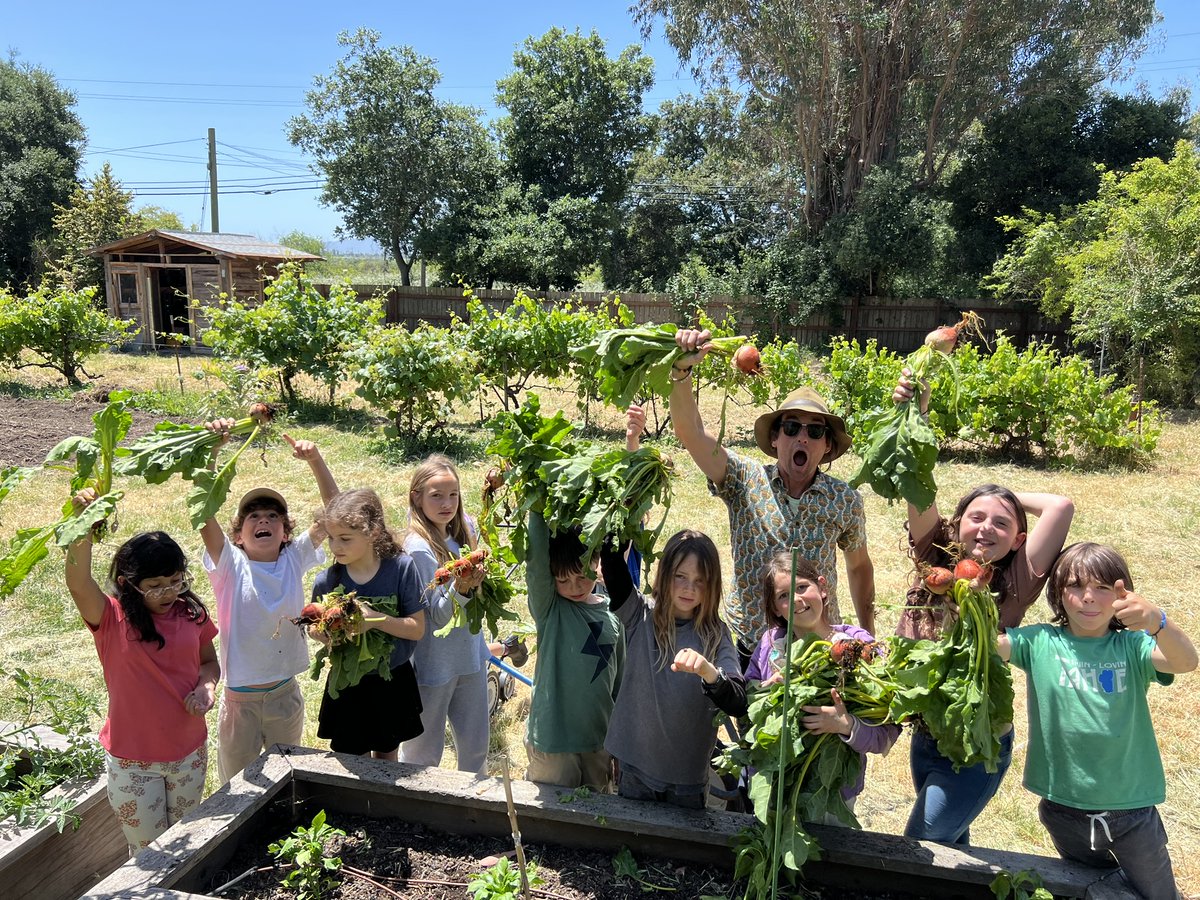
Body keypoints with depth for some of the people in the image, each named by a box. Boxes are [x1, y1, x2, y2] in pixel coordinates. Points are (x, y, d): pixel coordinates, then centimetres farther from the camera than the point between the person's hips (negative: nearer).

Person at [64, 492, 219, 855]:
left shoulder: (192, 614, -7)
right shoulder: (112, 619, -16)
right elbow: (78, 584, -36)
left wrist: (206, 686, -14)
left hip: (190, 752, 3)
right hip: (132, 760, -3)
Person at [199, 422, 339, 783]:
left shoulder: (294, 559, -3)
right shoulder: (231, 566, -11)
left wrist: (315, 459, -19)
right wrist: (209, 449, -38)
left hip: (286, 695, 3)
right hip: (240, 699, -3)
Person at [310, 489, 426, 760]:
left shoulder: (401, 567, -19)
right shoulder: (327, 581, -14)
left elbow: (417, 628, -15)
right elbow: (314, 629, 3)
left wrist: (375, 619, -30)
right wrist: (327, 632, -20)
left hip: (393, 682, 0)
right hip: (348, 685, 1)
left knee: (387, 757, 21)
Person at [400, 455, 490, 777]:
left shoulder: (460, 531, 0)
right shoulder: (419, 547, -21)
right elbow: (437, 614, -22)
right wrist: (461, 588, -36)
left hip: (470, 655, 6)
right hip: (435, 663, -6)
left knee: (476, 746, 19)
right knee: (423, 753, 13)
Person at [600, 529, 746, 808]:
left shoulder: (715, 634, -6)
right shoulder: (640, 616, -6)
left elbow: (738, 705, -17)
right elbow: (614, 568, -22)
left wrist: (708, 671, -37)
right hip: (634, 767, 0)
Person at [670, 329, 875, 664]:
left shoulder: (846, 500, -3)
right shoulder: (746, 481, -8)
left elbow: (859, 566, 13)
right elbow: (690, 431, -20)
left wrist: (868, 636, 16)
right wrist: (681, 368, -34)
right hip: (749, 648, -1)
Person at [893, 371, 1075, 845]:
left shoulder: (1013, 585, -15)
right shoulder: (936, 561, -8)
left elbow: (1062, 506, -24)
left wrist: (1010, 498, -7)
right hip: (925, 735, 4)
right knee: (948, 842, 25)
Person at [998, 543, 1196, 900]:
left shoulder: (1132, 646, -9)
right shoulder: (1040, 642, -8)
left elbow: (1186, 662, -27)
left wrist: (1157, 621, -49)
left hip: (1132, 810, -1)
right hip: (1064, 810, 1)